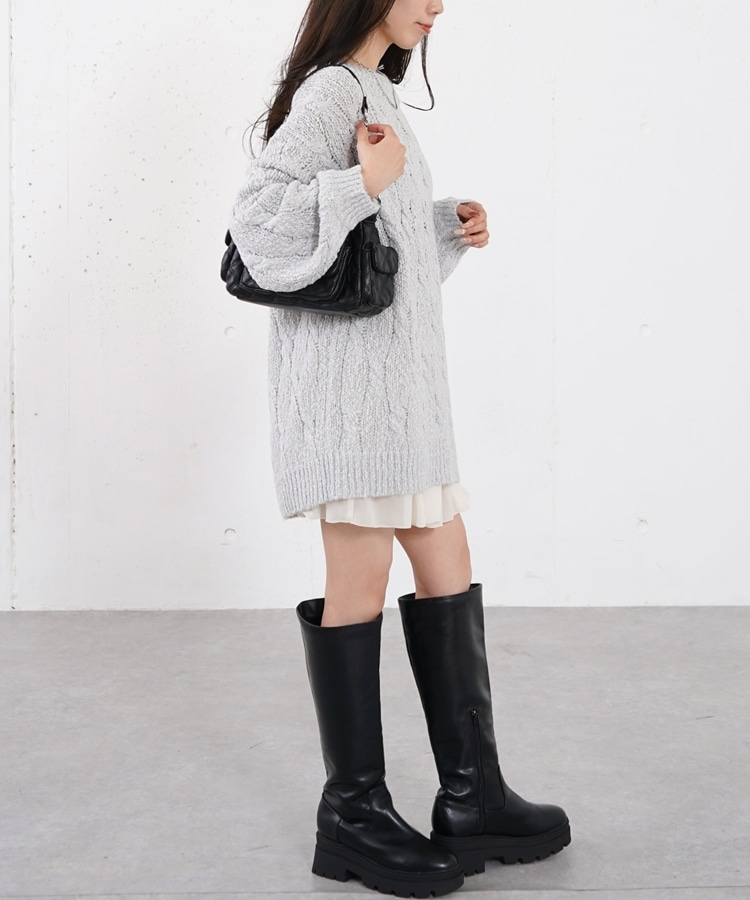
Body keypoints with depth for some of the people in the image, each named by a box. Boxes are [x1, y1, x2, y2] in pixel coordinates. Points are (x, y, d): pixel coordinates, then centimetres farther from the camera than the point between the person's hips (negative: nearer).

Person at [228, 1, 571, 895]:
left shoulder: (376, 92, 20)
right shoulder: (330, 92, -9)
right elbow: (256, 212, -20)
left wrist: (449, 227, 10)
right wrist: (363, 182, -21)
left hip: (400, 370, 10)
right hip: (350, 366, -10)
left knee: (447, 569, 8)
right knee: (361, 577, -4)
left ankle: (471, 797, 15)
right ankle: (353, 813, 8)